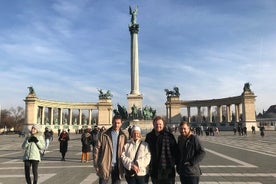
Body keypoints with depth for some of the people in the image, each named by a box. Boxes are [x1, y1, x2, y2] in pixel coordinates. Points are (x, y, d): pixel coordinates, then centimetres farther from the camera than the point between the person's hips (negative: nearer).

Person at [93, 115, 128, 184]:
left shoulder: (123, 136, 2)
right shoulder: (104, 134, -4)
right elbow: (97, 149, -3)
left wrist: (124, 166, 0)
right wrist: (96, 164, -6)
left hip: (117, 166, 2)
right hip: (105, 165, -2)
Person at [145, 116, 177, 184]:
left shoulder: (169, 135, -6)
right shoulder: (149, 136, 7)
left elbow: (175, 150, -5)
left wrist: (172, 162, -9)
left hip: (167, 170, -4)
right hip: (154, 170, 4)